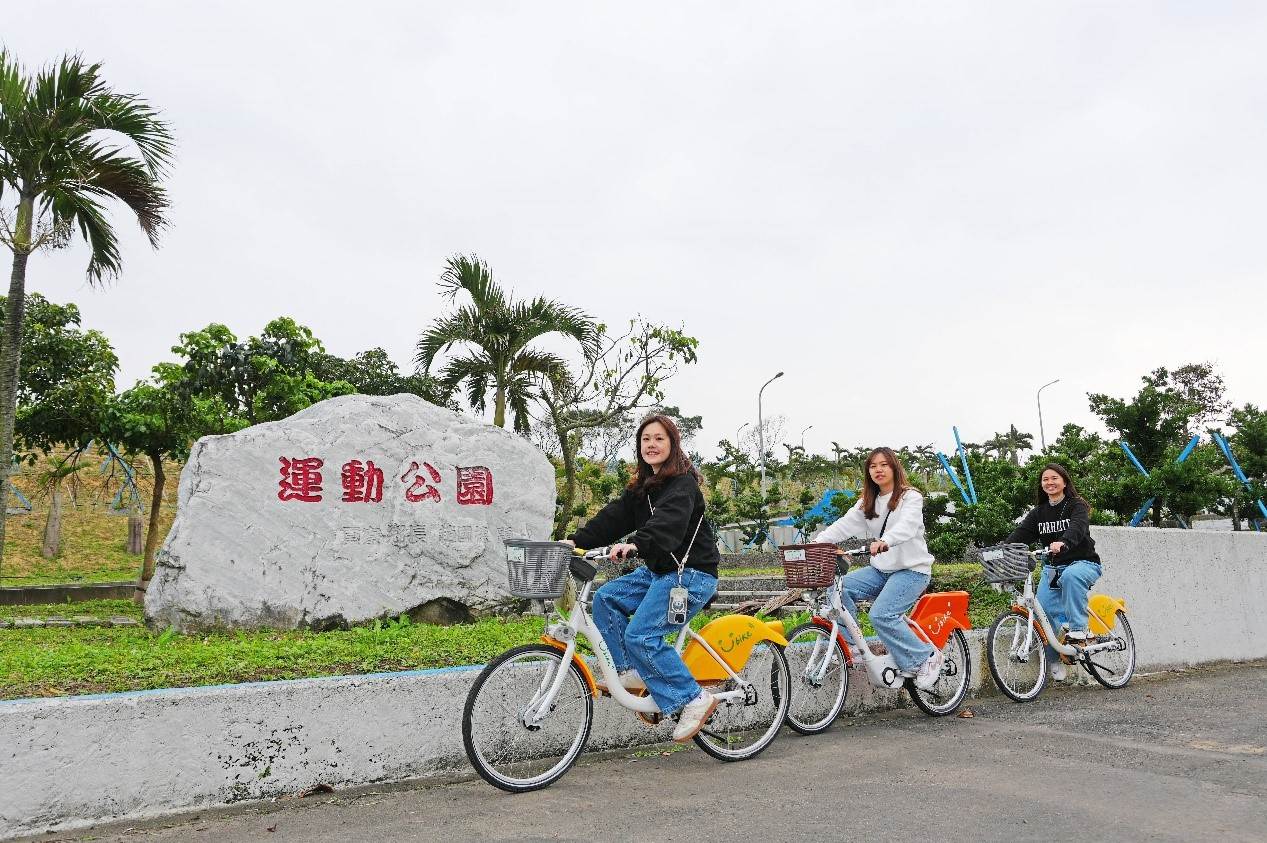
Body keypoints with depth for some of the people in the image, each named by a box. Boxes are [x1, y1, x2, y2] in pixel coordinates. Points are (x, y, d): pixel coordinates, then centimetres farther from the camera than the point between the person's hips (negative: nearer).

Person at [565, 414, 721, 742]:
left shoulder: (683, 483, -13)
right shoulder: (642, 486, 14)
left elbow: (668, 521, -32)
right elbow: (614, 516, 5)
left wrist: (636, 544, -49)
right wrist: (578, 540, -8)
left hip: (691, 574, -9)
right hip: (656, 571, 9)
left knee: (641, 636, -20)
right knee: (605, 598, -4)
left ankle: (694, 699, -9)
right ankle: (631, 672, 4)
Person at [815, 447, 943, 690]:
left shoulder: (911, 497, -6)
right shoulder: (867, 503, 13)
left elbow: (907, 526, -27)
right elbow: (844, 525, 0)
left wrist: (885, 541, -48)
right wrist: (818, 541, -17)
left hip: (911, 569, -6)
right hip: (880, 569, 6)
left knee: (881, 614, -25)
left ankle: (927, 657, -6)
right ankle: (851, 645, -6)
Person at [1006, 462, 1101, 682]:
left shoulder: (1077, 506, -4)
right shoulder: (1038, 513, 12)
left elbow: (1077, 527, -26)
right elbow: (1020, 534, -2)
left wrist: (1063, 543, -48)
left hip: (1083, 563, -5)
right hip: (1052, 567, 5)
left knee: (1071, 575, -39)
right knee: (1043, 610, -12)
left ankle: (1079, 628, -30)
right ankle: (1055, 660, 4)